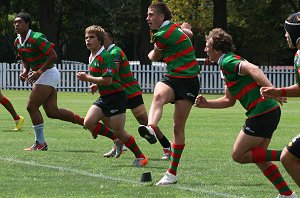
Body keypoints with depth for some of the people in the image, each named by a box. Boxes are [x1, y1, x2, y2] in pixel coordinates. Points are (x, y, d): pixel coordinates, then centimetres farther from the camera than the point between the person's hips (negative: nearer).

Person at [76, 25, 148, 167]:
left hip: (116, 96, -9)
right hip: (104, 98, 9)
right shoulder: (92, 58, 13)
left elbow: (108, 80, -26)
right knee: (89, 123, -7)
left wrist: (87, 78, -22)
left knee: (118, 132, -9)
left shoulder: (105, 57, -17)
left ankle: (140, 157, 7)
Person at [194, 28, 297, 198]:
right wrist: (206, 104, 21)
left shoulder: (227, 62, -8)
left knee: (239, 155, -3)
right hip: (271, 111, 10)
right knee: (259, 158, 16)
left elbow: (253, 69, -28)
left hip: (262, 112, -10)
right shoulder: (230, 62, 23)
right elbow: (229, 100, 31)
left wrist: (271, 90, -40)